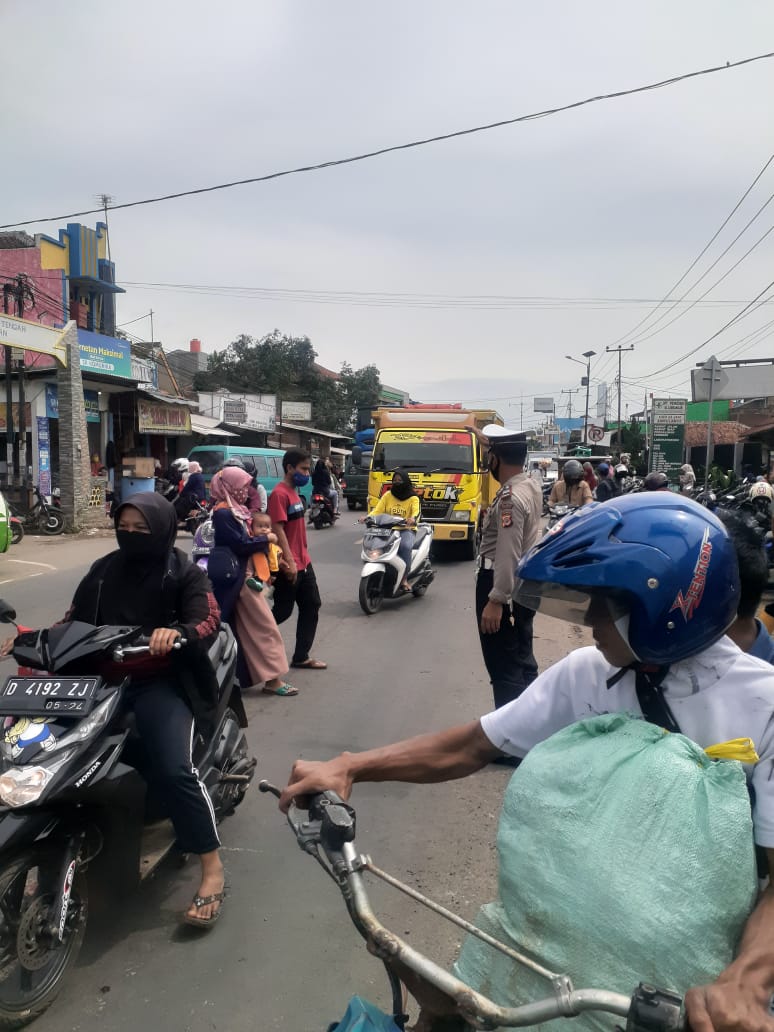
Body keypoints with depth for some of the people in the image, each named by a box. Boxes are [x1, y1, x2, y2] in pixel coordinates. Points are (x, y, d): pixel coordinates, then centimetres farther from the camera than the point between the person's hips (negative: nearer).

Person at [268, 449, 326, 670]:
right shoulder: (279, 493, -15)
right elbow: (277, 529, -20)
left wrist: (303, 557, 18)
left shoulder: (294, 492, 13)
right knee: (282, 611, 0)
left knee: (311, 606, 11)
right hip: (289, 566, -10)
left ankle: (301, 656, 19)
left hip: (303, 563, 10)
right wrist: (289, 561, -23)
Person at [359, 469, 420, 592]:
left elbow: (416, 512, -14)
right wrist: (367, 517, -18)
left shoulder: (413, 498, 4)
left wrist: (413, 519, -38)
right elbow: (377, 510, 3)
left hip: (406, 530, -3)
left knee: (405, 546, -35)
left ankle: (404, 580, -28)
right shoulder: (387, 495, 13)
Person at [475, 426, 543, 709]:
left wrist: (495, 600, -27)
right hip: (524, 584, 10)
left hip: (504, 585, -10)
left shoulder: (510, 498, -24)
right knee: (522, 660, 19)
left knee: (504, 668, -4)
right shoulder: (531, 485, 5)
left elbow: (508, 555, -28)